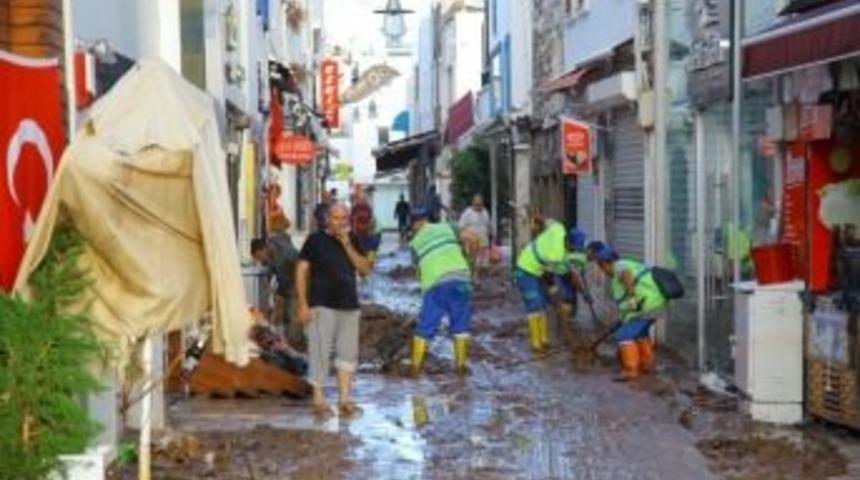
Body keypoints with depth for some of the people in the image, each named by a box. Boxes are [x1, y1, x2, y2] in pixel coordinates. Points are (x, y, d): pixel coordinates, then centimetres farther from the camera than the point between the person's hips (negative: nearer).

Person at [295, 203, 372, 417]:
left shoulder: (352, 241, 13)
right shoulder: (316, 240, 1)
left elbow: (365, 269, 4)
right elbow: (301, 271, -2)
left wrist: (347, 246, -8)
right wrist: (302, 304, -10)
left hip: (349, 305, 4)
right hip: (322, 305, -4)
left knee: (348, 352, 2)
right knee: (320, 351, -6)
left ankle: (345, 398, 7)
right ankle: (318, 398, 0)